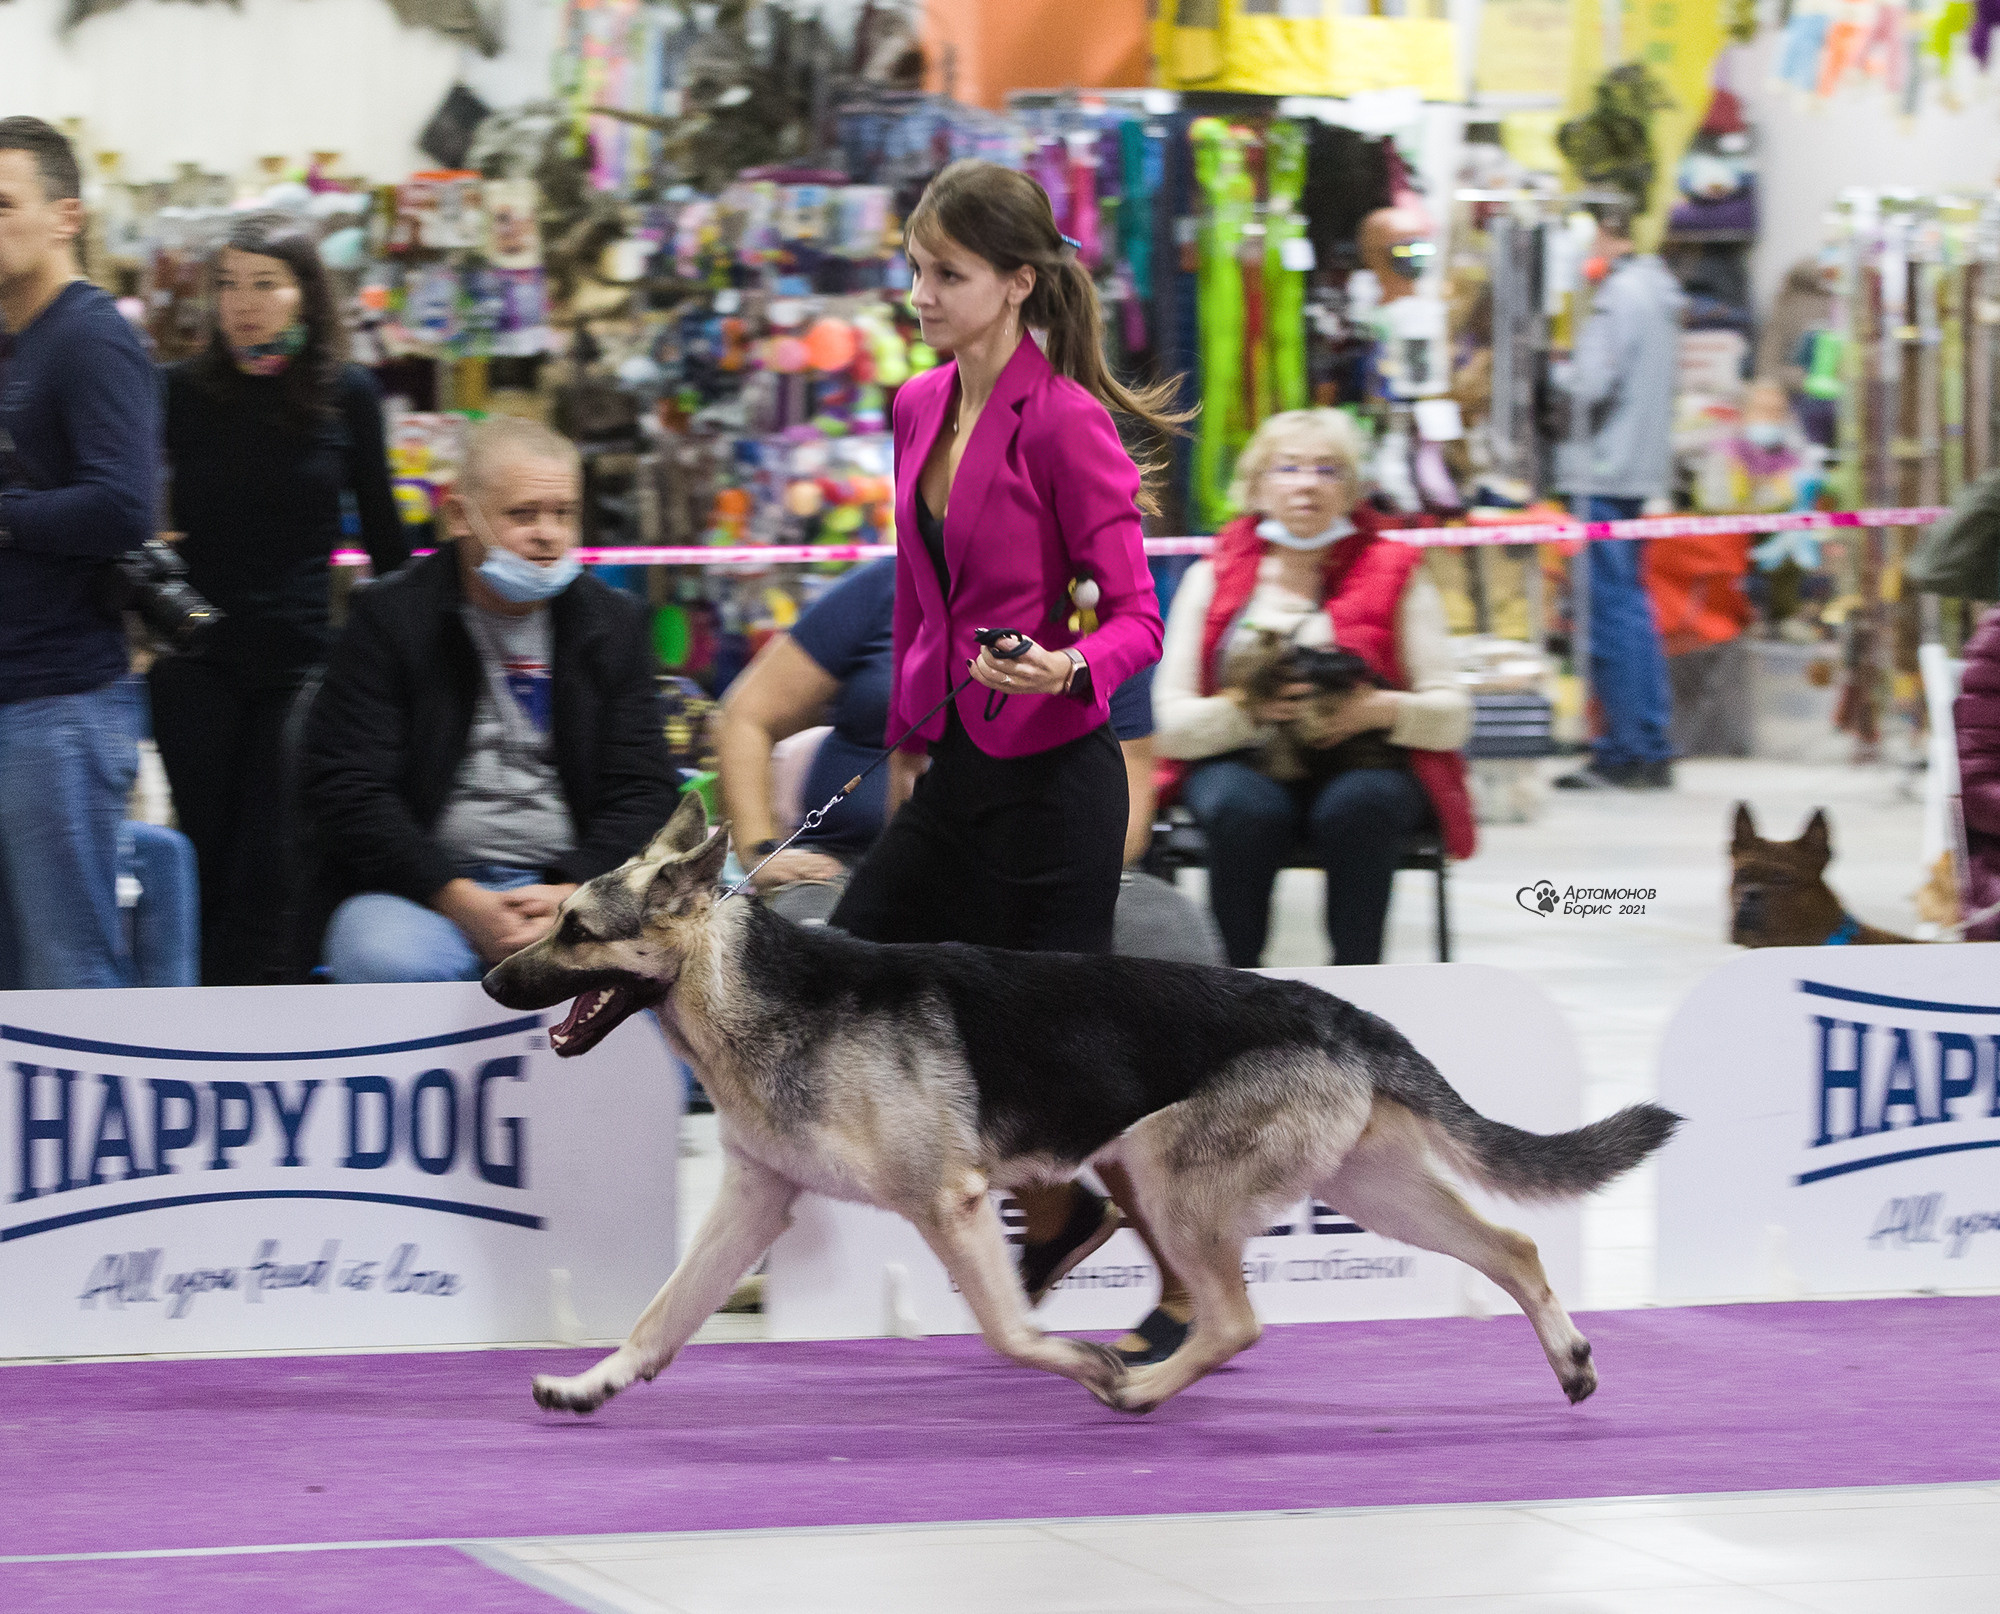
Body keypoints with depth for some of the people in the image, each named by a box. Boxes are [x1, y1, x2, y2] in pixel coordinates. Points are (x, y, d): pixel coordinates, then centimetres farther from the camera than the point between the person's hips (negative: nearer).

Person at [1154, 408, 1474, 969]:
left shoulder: (1393, 572, 7)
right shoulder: (1213, 579, 8)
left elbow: (1452, 717, 0)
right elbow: (1167, 724, -1)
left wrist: (1383, 708, -20)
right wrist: (1245, 707, -19)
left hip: (1365, 762, 0)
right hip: (1243, 764, 0)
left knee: (1360, 805, -35)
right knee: (1244, 809, -34)